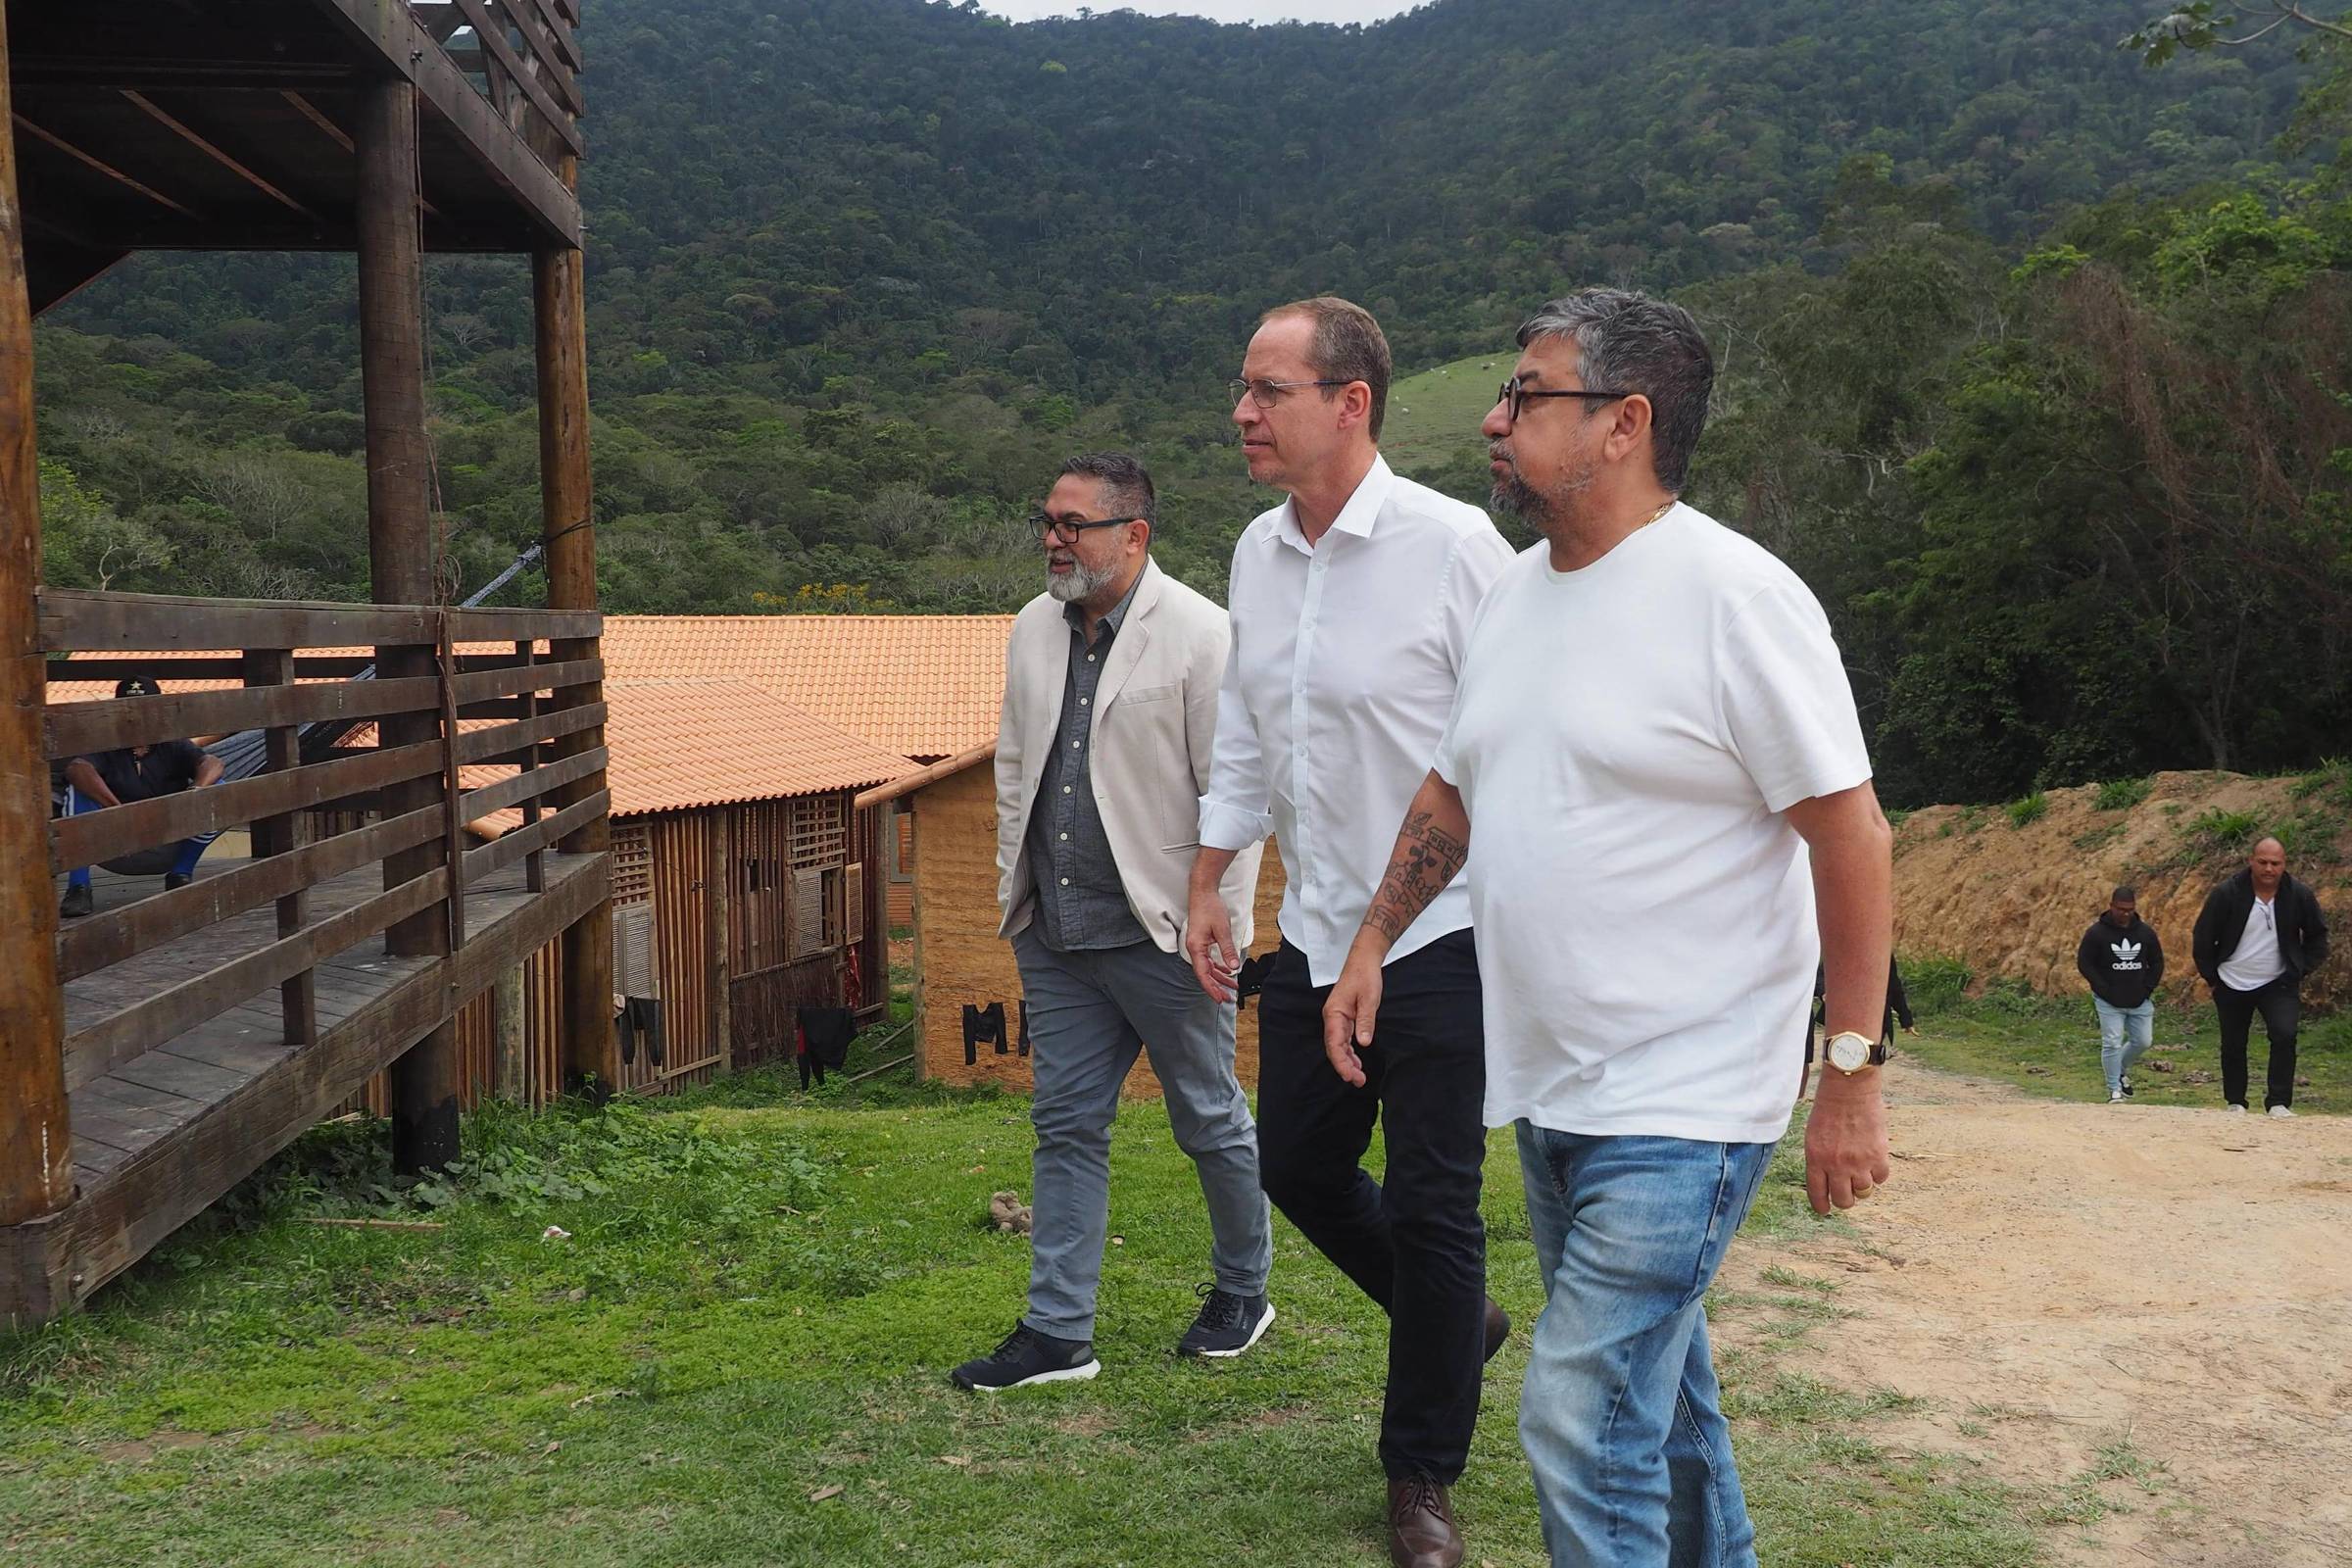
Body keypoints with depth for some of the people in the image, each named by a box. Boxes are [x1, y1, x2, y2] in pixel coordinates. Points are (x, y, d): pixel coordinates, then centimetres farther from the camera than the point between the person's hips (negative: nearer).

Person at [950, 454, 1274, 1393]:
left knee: (1210, 1122, 9)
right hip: (1056, 934, 6)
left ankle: (1242, 1294, 30)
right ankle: (1059, 1333, 15)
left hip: (1162, 931, -6)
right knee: (1066, 1128, 8)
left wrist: (1220, 920, -12)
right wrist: (1014, 891, 14)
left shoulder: (1199, 635, -11)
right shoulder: (1033, 630, 9)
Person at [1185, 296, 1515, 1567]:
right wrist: (1208, 887, 17)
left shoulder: (1451, 545, -15)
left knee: (1430, 1207, 2)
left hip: (1439, 939, -7)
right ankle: (1457, 1322, 41)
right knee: (1297, 1167, 15)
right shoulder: (1257, 554, 6)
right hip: (1313, 936, 7)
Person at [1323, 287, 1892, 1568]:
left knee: (1580, 1421, -11)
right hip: (1551, 1085, 8)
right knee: (1657, 1394, 20)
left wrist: (1852, 1078, -16)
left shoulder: (1734, 596, -16)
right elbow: (1453, 791, 22)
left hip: (1683, 1101, -8)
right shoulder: (1517, 591, 9)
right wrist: (1371, 946, 18)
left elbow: (1853, 837, -15)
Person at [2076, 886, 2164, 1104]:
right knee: (2112, 1043, -7)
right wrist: (2104, 990, -12)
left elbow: (2157, 962, 13)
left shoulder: (2144, 932, 4)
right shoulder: (2097, 932, -7)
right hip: (2109, 1002, -4)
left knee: (2143, 1041, 6)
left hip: (2140, 1001, 4)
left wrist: (2147, 988, 0)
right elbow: (2084, 963, -5)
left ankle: (2121, 1069, 34)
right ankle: (2114, 1089, 3)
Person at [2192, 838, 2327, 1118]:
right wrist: (2212, 976, -1)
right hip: (2232, 986, 0)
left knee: (2285, 1035, -20)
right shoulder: (2226, 894, -13)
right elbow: (2202, 938, -2)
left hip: (2279, 984, 0)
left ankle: (2279, 1103, -14)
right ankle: (2236, 1103, 26)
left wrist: (2301, 970, 2)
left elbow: (2317, 936, 9)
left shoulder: (2299, 895, -7)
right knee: (2233, 1045, 9)